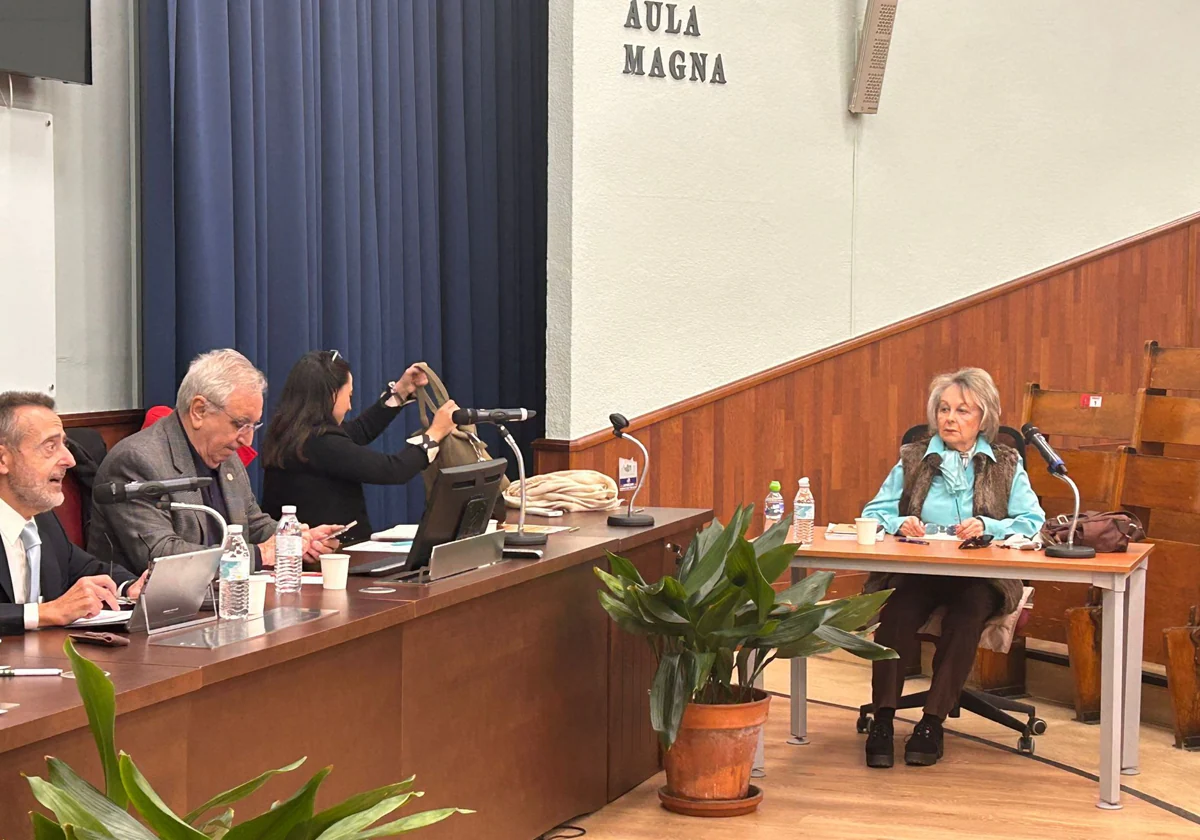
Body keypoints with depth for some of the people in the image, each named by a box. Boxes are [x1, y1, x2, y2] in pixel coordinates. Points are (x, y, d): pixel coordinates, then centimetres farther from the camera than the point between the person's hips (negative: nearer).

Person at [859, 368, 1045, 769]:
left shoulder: (1006, 464, 14)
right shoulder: (912, 459, 18)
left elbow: (1032, 522, 2)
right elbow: (874, 513, 12)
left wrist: (987, 527, -15)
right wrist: (899, 524, -10)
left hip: (980, 576, -1)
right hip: (916, 571, 1)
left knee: (968, 609, -35)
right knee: (896, 610, -33)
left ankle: (933, 722, -30)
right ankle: (883, 719, -31)